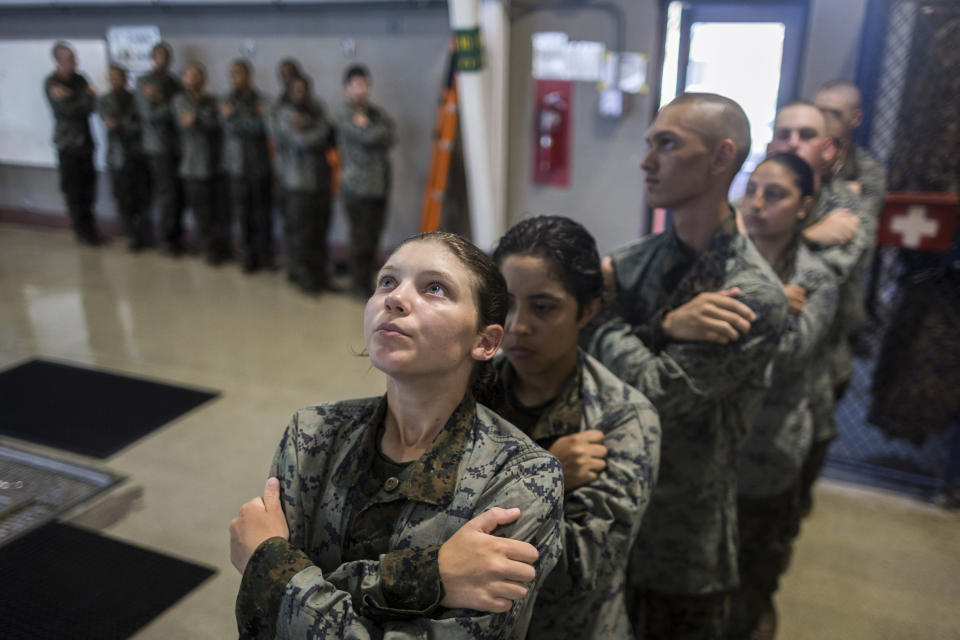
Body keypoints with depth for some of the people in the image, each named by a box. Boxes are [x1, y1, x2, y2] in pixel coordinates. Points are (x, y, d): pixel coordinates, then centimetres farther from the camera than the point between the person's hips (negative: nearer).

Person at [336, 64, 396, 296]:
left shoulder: (376, 112, 15)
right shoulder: (345, 115, -4)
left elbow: (389, 139, 2)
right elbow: (368, 137, -17)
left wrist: (368, 126, -6)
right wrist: (381, 129, 1)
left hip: (380, 184, 6)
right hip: (357, 187, -6)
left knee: (373, 238, 10)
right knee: (361, 239, -3)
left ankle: (366, 283, 22)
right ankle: (361, 286, 7)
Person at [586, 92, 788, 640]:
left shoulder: (753, 297, -21)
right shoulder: (645, 256, -1)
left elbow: (654, 392, -25)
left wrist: (606, 321, -11)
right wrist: (668, 325, -25)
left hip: (681, 540, -5)